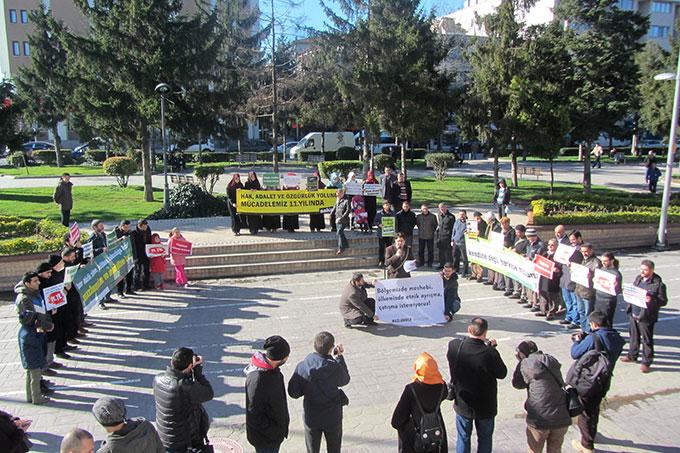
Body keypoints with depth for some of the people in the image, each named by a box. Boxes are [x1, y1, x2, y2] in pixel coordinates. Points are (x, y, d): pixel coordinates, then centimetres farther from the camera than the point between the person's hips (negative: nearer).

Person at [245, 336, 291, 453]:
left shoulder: (272, 368, -6)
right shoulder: (257, 380, -34)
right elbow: (253, 416, -27)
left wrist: (284, 419, 12)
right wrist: (274, 432, -21)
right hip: (265, 439, -8)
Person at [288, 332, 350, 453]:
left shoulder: (301, 367, -19)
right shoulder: (335, 368, -24)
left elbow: (293, 393, -10)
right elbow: (345, 380, -2)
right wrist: (340, 357, 1)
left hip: (311, 418, 2)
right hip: (333, 418, -1)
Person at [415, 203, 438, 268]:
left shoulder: (433, 216, -4)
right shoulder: (418, 216, 0)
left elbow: (435, 225, 7)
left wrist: (432, 231, 2)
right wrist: (421, 230, 10)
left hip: (430, 236, -2)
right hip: (421, 236, 2)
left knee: (430, 250, 5)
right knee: (421, 250, 10)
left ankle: (430, 263, 15)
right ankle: (421, 262, 22)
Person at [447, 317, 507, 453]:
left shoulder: (453, 346, -19)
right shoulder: (490, 353, -29)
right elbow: (502, 374, -13)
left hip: (462, 405, 2)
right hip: (485, 406, -2)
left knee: (463, 438, 22)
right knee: (485, 439, 22)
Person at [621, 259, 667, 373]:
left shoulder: (658, 284, -16)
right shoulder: (638, 278, 6)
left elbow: (663, 301, -13)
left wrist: (651, 300, -30)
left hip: (646, 317, -7)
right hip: (633, 313, 7)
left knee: (647, 340, 6)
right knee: (634, 336, 21)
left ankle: (646, 362, 18)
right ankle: (632, 356, 37)